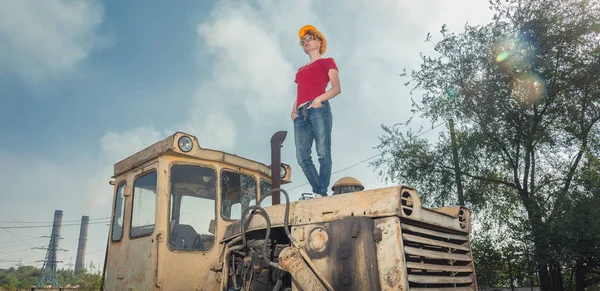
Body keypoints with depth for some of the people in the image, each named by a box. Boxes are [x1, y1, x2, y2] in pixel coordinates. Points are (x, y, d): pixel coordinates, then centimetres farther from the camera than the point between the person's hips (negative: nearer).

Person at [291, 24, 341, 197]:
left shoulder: (327, 62, 15)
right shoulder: (301, 70, 32)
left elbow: (337, 88, 2)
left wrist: (319, 99, -15)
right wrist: (294, 109, 7)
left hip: (318, 109, -6)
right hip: (301, 114, 6)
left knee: (323, 153, -15)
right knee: (302, 157, -7)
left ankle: (322, 193, -18)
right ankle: (318, 193, -5)